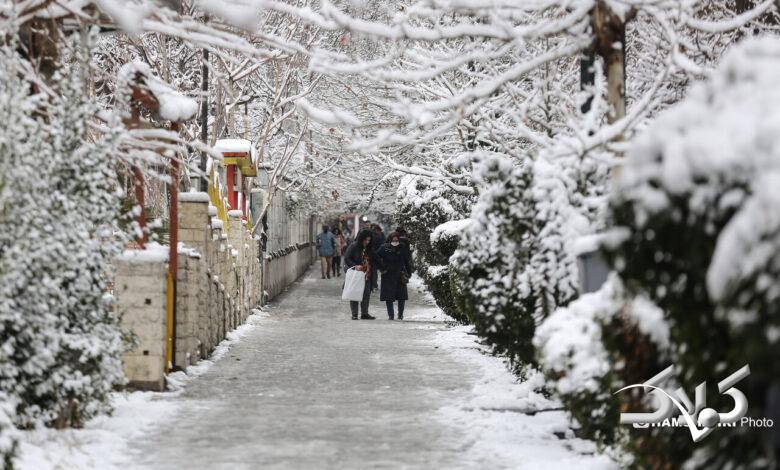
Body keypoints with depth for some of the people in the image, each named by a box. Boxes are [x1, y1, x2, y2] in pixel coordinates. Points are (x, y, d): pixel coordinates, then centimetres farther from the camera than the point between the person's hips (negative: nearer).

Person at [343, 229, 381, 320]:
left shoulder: (369, 249, 11)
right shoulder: (353, 247, -6)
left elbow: (376, 260, 18)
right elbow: (346, 259, -9)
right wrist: (355, 266, -22)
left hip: (367, 276, 5)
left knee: (366, 295, 4)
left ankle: (364, 313, 11)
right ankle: (354, 314, 3)